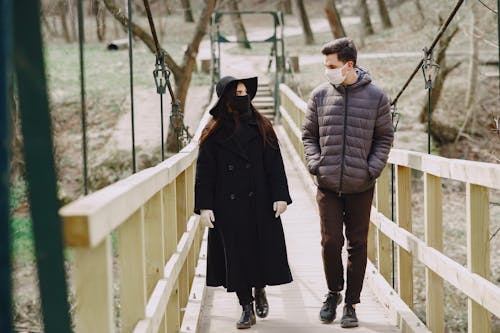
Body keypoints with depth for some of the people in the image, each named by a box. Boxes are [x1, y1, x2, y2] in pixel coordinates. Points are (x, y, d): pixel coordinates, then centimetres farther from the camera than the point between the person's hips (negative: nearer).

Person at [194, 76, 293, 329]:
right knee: (236, 255, 2)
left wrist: (280, 196, -6)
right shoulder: (214, 134, 0)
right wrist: (204, 206, -6)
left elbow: (275, 164, 2)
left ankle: (260, 290, 34)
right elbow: (204, 172, 0)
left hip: (259, 203, 1)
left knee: (264, 250, 4)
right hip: (228, 206, -1)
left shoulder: (261, 128, 4)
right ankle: (246, 307, 15)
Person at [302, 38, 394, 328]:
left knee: (358, 244, 5)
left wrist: (373, 168, -7)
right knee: (331, 241, -3)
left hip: (361, 186, -1)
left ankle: (352, 304, 16)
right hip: (328, 185, 1)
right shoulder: (320, 95, 3)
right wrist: (315, 163, -3)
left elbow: (385, 137, 6)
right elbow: (309, 134, 12)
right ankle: (334, 292, 21)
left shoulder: (376, 96, -1)